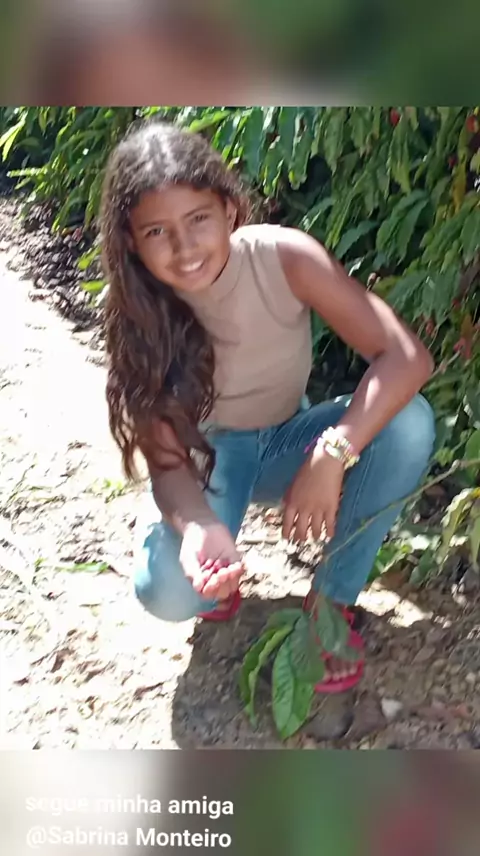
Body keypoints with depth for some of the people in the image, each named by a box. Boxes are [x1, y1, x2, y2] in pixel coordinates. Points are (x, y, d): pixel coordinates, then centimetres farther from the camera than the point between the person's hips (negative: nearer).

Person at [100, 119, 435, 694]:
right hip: (205, 455, -1)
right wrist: (199, 527, -43)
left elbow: (406, 357, -32)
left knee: (407, 423, -30)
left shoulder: (283, 256, -25)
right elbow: (165, 459, -21)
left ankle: (332, 601, -11)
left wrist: (331, 455, -44)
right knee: (167, 593, -30)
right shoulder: (139, 315, -22)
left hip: (287, 442, 1)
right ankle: (219, 569, 9)